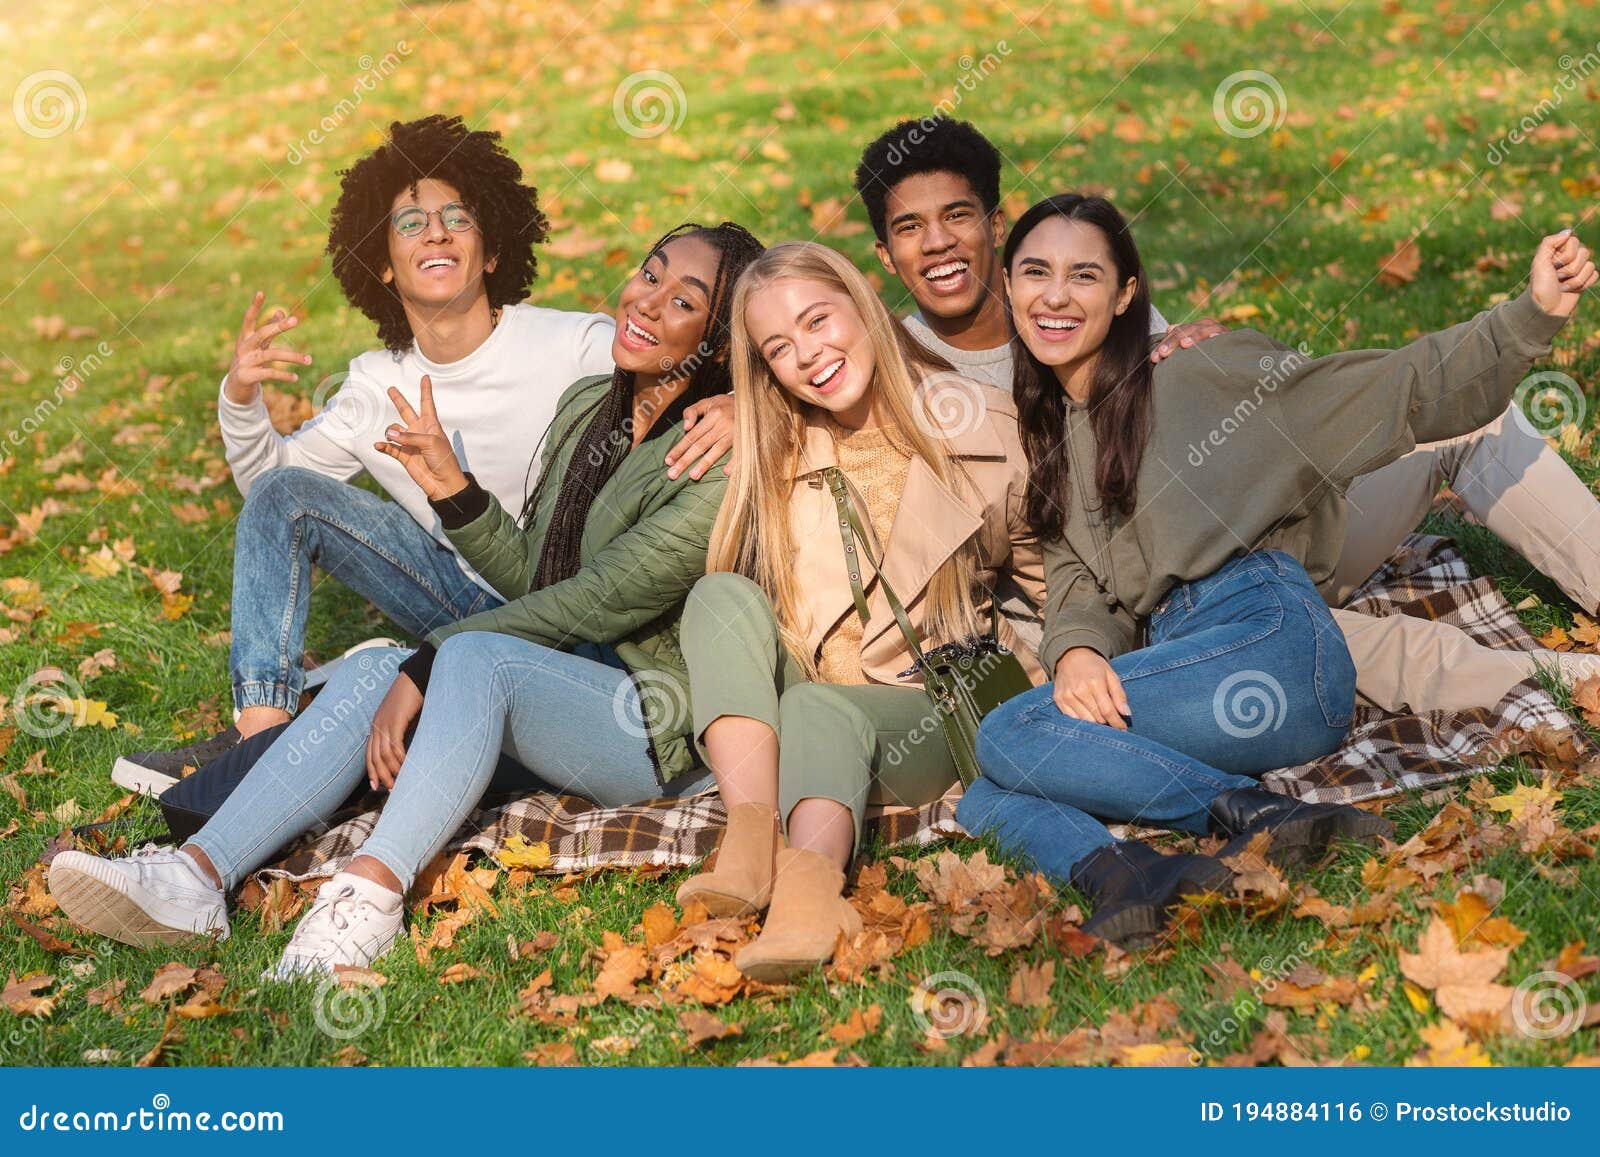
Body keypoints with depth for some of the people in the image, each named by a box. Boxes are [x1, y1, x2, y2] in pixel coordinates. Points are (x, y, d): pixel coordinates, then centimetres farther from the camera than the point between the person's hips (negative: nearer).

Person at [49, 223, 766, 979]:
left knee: (476, 659, -33)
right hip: (564, 698, 8)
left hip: (668, 731, -8)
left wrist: (427, 666, -22)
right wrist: (450, 488, -1)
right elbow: (529, 579, 15)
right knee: (374, 669, -14)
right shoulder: (586, 406, 11)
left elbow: (596, 604, -21)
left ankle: (369, 894, -45)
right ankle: (195, 875, -27)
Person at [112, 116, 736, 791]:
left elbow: (702, 380, -11)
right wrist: (240, 399, -7)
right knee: (283, 493, -4)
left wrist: (730, 406, -37)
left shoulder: (578, 346, -12)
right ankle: (261, 732, -14)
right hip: (472, 602, 5)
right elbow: (269, 476, 15)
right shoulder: (376, 386, 4)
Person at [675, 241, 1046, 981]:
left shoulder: (981, 428, 3)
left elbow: (1050, 576, 6)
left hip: (925, 719, -3)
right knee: (722, 594, -24)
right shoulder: (774, 456, 10)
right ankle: (751, 842, -42)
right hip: (786, 702, 3)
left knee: (821, 712, -34)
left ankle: (809, 887, -64)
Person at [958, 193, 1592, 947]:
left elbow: (1401, 393, -1)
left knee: (1008, 736, -23)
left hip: (1270, 638, -6)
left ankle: (1254, 814, -23)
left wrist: (1532, 315, -14)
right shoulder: (1048, 435, 20)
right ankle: (1118, 873, -38)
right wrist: (1074, 653, -13)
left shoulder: (1195, 373, 2)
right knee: (985, 805, -15)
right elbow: (1076, 583, 9)